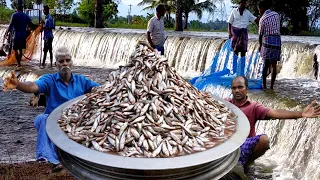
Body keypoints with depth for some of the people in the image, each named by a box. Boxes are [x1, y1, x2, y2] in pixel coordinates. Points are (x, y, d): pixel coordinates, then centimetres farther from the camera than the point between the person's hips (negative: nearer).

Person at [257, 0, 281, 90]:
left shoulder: (262, 19, -5)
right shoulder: (277, 14, 8)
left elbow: (260, 34, 1)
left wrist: (260, 45, 18)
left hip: (267, 41, -3)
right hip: (277, 41, 3)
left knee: (266, 65, 5)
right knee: (274, 66, 7)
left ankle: (264, 85, 3)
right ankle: (271, 86, 5)